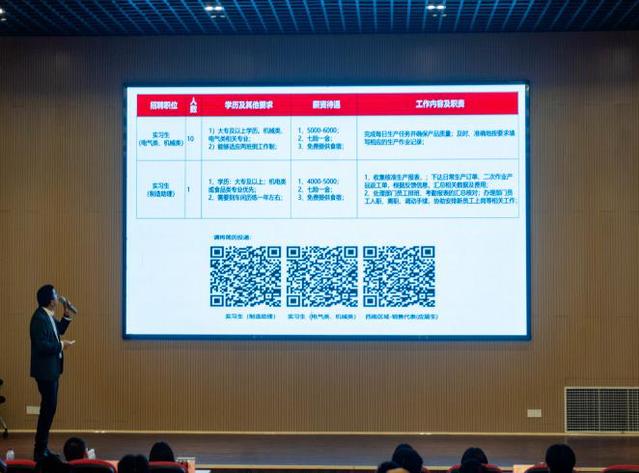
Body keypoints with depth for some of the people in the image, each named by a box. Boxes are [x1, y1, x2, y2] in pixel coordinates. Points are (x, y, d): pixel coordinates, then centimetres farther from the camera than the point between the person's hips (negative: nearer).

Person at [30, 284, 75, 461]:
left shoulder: (48, 316, 6)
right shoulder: (39, 318, -22)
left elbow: (56, 332, 18)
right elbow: (42, 345, -28)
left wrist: (67, 317, 7)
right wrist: (61, 345, -17)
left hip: (52, 369, 10)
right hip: (45, 370, -10)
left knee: (49, 407, 15)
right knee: (48, 408, -6)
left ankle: (42, 447, 24)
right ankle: (40, 451, 0)